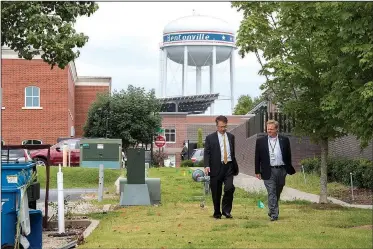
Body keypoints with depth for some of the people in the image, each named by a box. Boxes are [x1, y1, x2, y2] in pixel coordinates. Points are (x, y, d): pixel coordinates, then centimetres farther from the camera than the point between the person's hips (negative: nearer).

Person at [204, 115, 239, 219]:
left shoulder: (231, 137, 13)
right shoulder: (210, 138, 1)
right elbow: (207, 153, -4)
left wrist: (235, 166, 18)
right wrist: (207, 166, -19)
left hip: (228, 167, 2)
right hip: (216, 167, -2)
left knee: (230, 188, -15)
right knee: (216, 193, 4)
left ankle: (226, 210, -1)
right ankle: (217, 213, 18)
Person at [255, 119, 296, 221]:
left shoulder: (284, 140, 5)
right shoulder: (261, 141, 2)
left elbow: (288, 156, 9)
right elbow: (257, 157, 4)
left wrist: (289, 169, 7)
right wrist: (257, 171, 0)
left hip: (281, 170, 2)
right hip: (269, 171, -2)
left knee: (277, 193, 13)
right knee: (271, 193, -8)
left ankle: (272, 211, 31)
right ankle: (274, 214, -7)